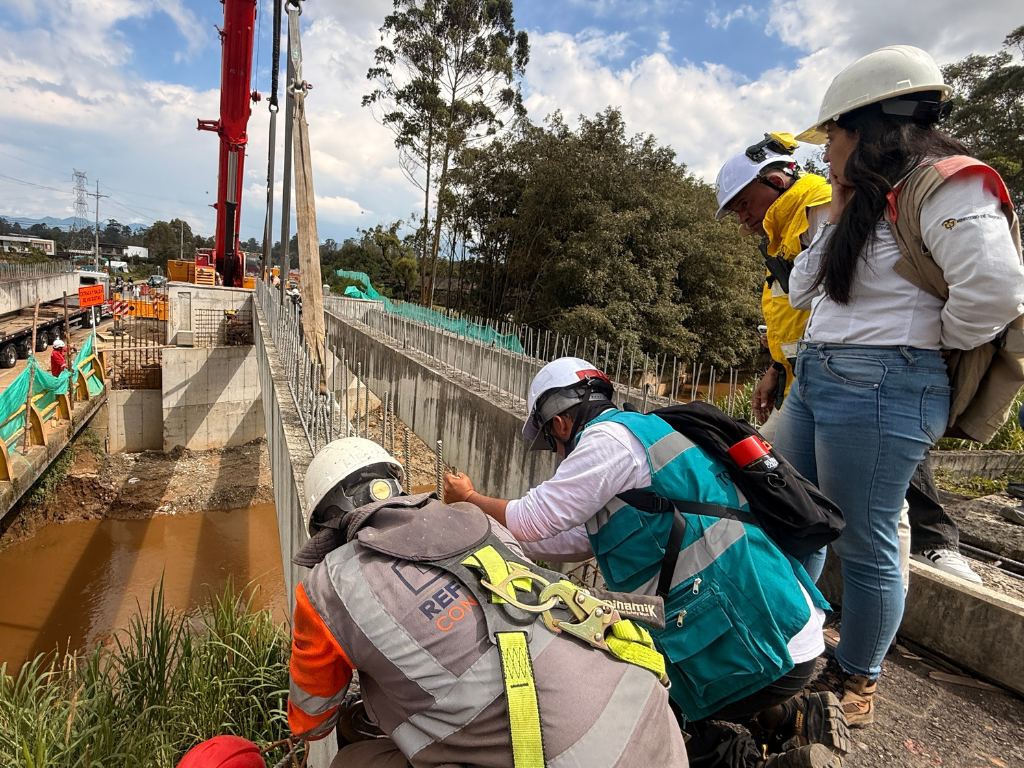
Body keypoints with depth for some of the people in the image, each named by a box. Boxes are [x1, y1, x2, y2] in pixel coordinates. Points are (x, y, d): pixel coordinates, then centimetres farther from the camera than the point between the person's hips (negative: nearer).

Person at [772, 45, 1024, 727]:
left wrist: (931, 350, -9)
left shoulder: (942, 186, -10)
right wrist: (838, 216, 10)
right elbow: (802, 293, 18)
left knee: (864, 546, 4)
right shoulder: (866, 203, 17)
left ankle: (858, 679, 27)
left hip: (879, 389, -9)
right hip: (815, 378, 10)